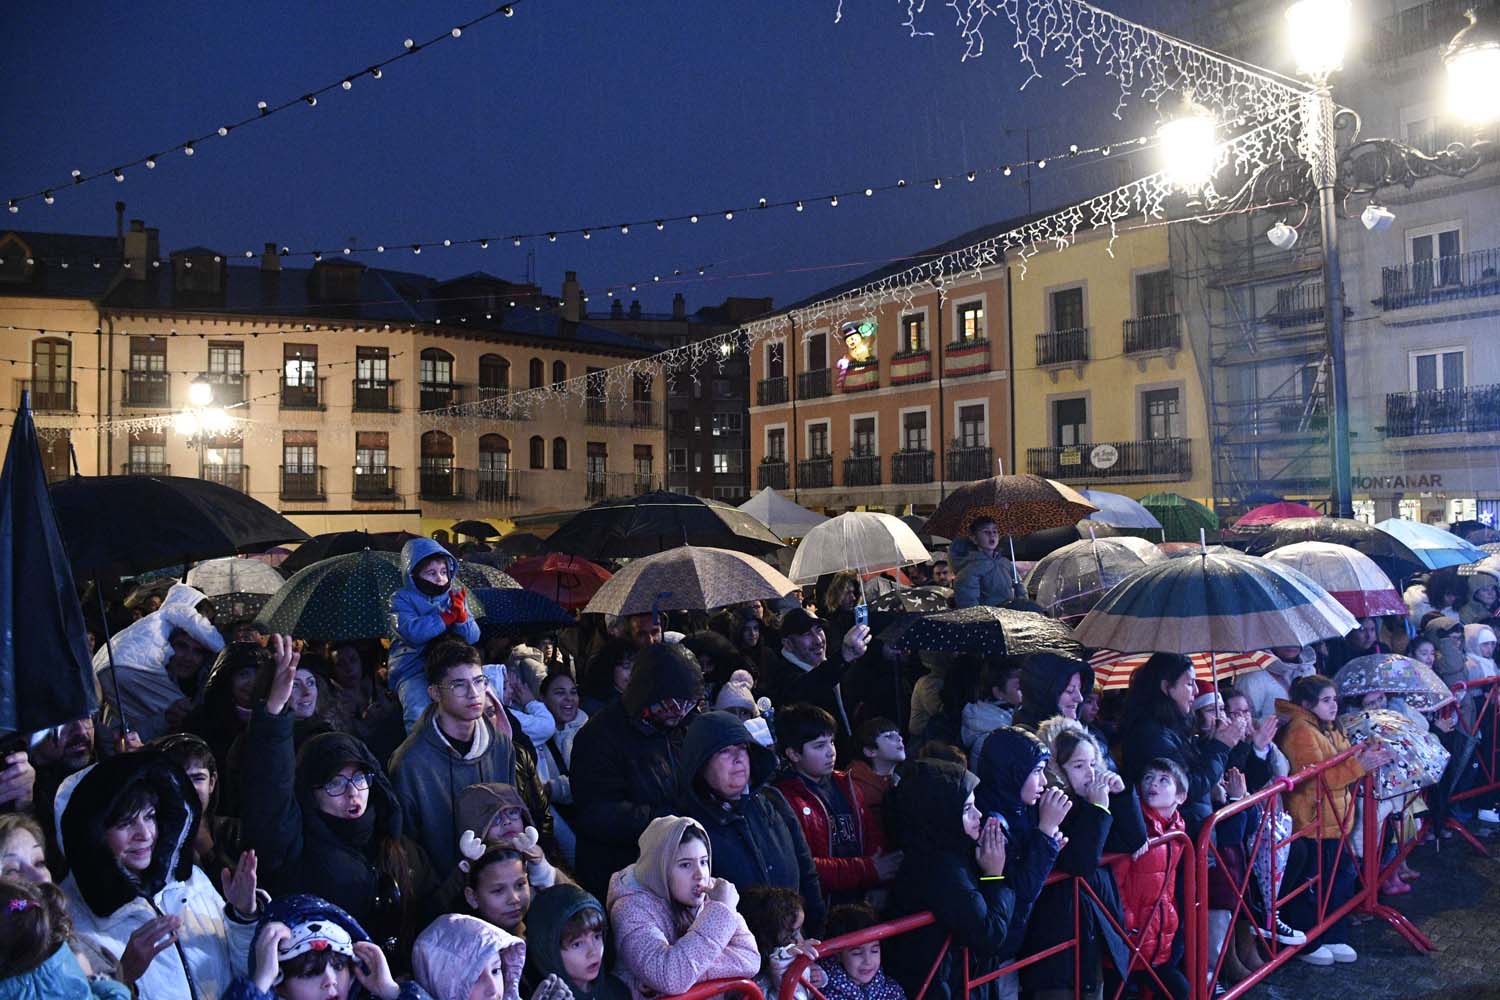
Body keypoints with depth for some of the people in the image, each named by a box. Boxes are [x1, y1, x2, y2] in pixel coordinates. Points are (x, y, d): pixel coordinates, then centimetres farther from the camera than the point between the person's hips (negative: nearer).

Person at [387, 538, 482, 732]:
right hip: (413, 668, -3)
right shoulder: (402, 599, 3)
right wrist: (447, 616, -13)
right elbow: (411, 631, -17)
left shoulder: (455, 596, 13)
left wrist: (461, 616, -15)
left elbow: (473, 637, 5)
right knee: (420, 715, -28)